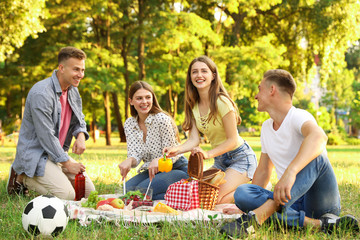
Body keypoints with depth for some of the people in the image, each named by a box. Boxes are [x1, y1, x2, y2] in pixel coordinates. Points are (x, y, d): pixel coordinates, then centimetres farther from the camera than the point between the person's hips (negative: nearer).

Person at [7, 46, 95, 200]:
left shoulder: (73, 91, 6)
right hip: (35, 154, -9)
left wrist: (81, 136, -6)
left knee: (89, 192, 3)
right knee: (66, 196, -23)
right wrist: (67, 163, -19)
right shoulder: (41, 94, -23)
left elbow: (79, 119, 19)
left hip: (57, 152, 9)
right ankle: (22, 177, -1)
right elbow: (46, 135, -23)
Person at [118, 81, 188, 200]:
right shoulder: (129, 124, 2)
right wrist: (129, 161, -31)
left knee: (142, 190, -27)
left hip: (177, 169, -7)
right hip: (152, 171, 7)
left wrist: (158, 160, -40)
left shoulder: (162, 119, -16)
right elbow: (135, 155, -5)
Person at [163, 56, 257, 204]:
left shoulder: (222, 102, -20)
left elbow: (233, 140, -19)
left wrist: (208, 154, -32)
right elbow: (194, 140, -8)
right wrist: (177, 149, -28)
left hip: (240, 158, -7)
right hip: (220, 161, 7)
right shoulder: (193, 105, 1)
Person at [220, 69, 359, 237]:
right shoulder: (266, 127, 14)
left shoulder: (299, 117, -12)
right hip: (293, 202, 6)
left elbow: (318, 137, -36)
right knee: (241, 193, -19)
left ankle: (259, 216, -42)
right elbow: (263, 170, 23)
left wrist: (290, 172, -51)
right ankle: (315, 223, -30)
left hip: (324, 202, -6)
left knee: (316, 157, -33)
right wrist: (247, 205, 18)